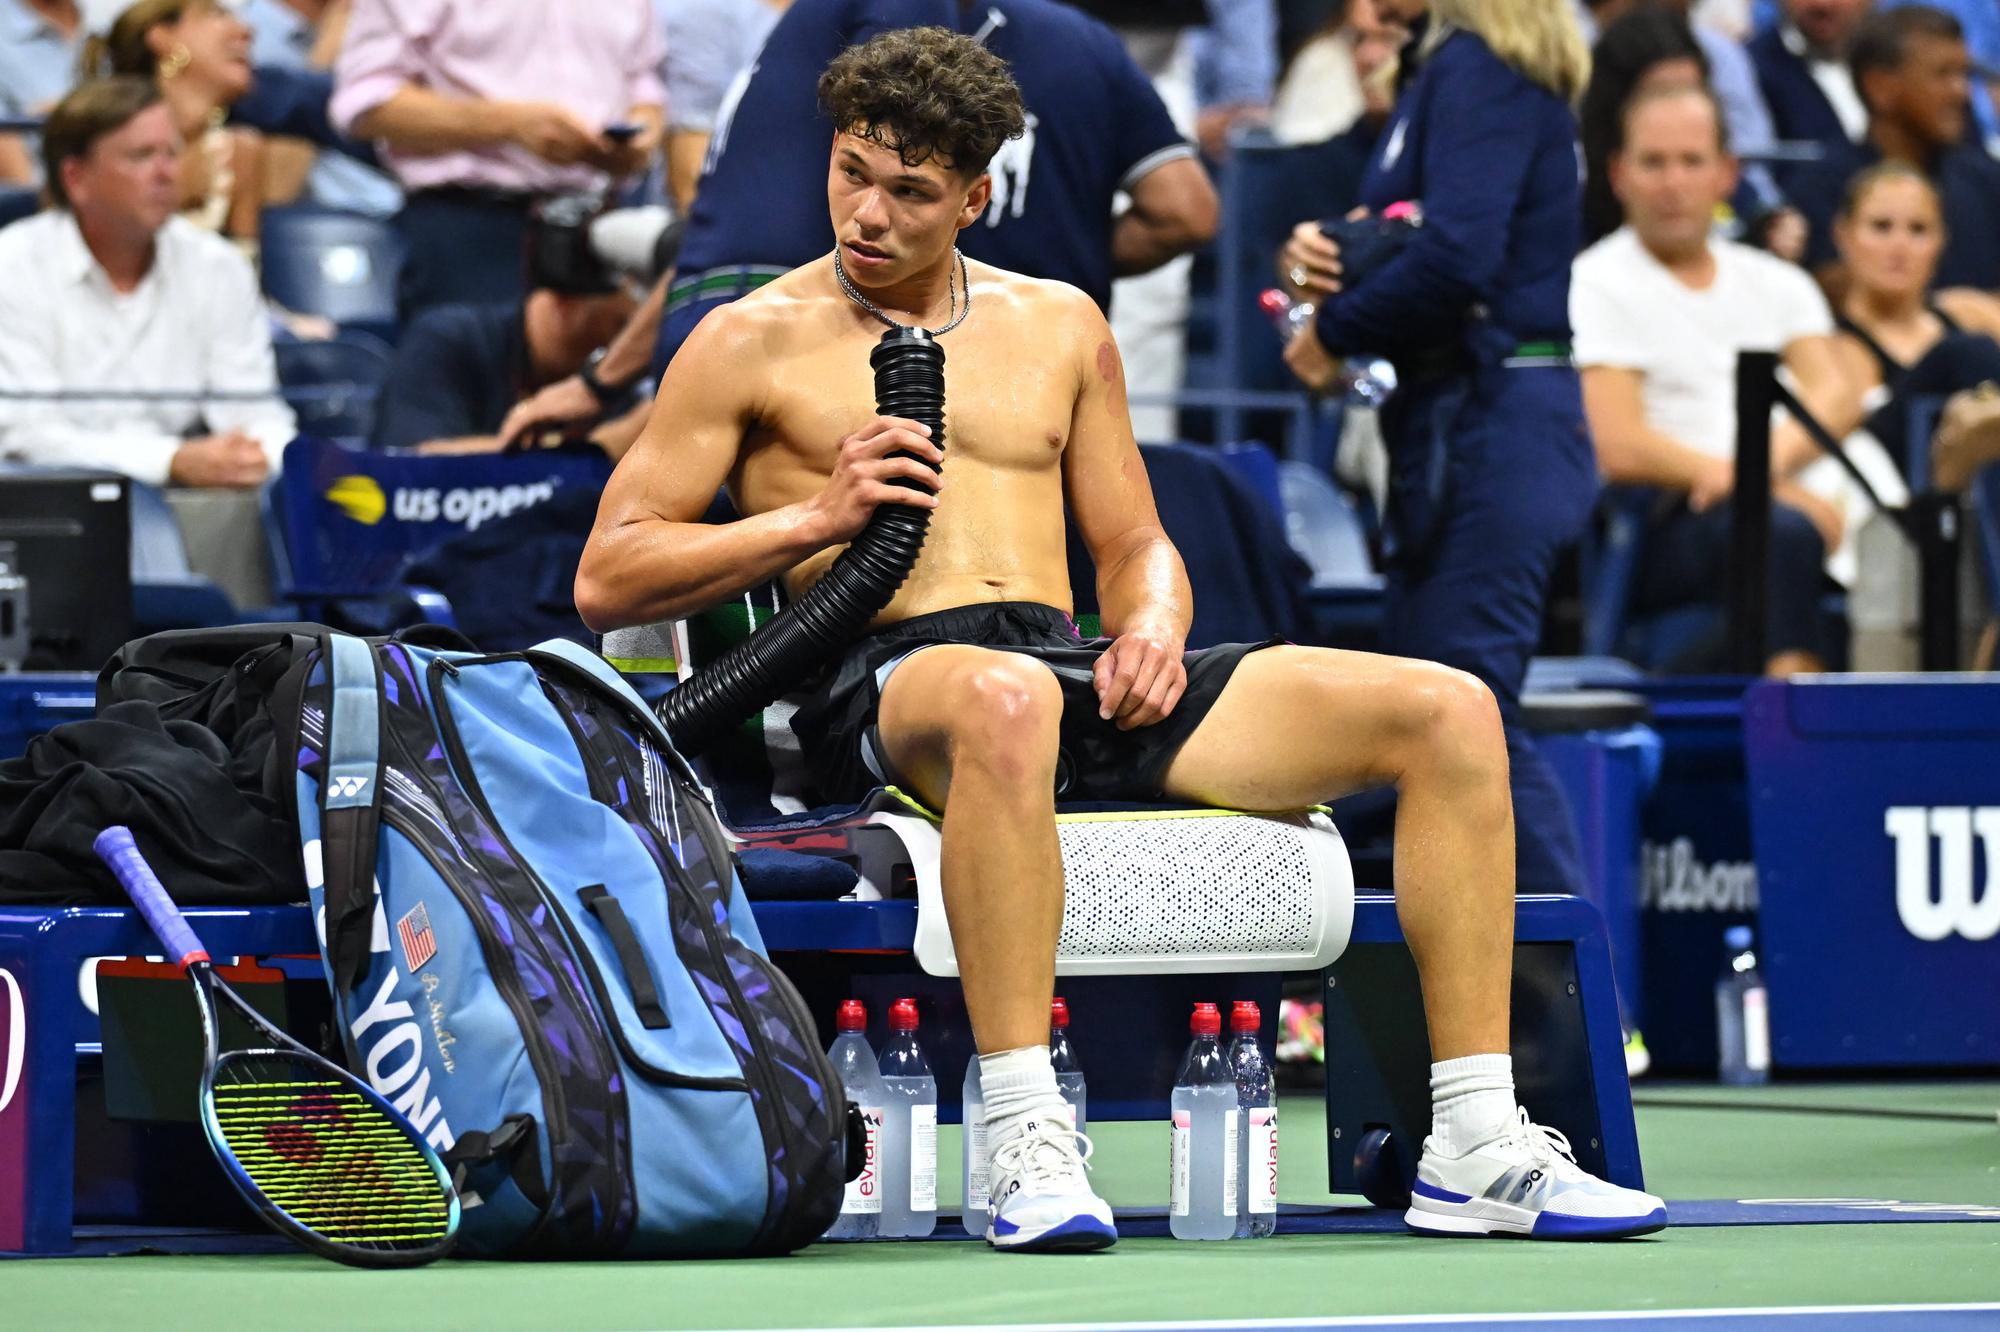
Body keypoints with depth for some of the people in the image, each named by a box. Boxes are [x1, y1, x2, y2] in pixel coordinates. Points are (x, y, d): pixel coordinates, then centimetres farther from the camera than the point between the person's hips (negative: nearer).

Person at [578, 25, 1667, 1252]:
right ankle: (1027, 1143, -45)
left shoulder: (1060, 325, 23)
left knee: (1449, 711, -12)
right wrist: (820, 519, -8)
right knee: (1004, 699, -45)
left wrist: (1150, 627, 1)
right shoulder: (752, 343, 10)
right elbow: (608, 581, 5)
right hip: (883, 681, -5)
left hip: (1080, 677, 5)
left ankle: (1478, 1150, -16)